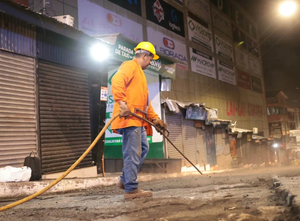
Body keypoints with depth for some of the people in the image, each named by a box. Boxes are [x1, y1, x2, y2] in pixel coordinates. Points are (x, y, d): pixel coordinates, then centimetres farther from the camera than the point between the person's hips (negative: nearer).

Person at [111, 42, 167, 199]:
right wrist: (122, 102, -31)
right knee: (132, 153, -9)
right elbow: (117, 81, -21)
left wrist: (155, 119, 21)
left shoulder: (139, 73, 30)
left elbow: (145, 102, 29)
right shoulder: (130, 65, 0)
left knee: (143, 148, 14)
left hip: (138, 119, 10)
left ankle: (125, 180, 20)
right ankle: (131, 189, -3)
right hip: (129, 118, -10)